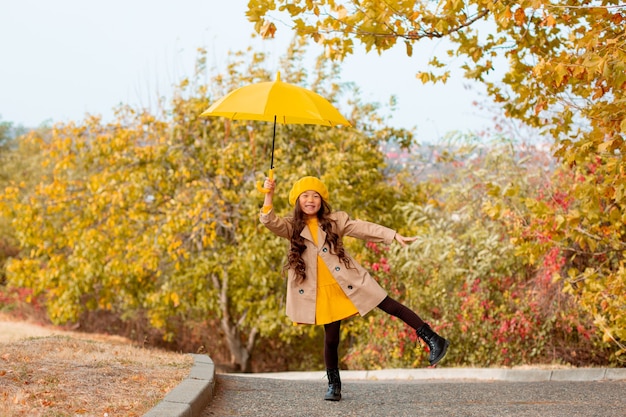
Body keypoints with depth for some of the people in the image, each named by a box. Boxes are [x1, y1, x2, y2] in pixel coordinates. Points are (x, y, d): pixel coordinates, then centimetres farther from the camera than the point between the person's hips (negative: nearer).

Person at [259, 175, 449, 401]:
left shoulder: (335, 220, 3)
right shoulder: (292, 227, 4)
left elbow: (364, 228, -3)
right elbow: (269, 221, -13)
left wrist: (395, 235, -12)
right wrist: (269, 195, -26)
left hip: (349, 283, 0)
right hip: (322, 292, 1)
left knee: (390, 306, -2)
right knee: (331, 337, 5)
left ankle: (433, 340, 5)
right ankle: (334, 385, 22)